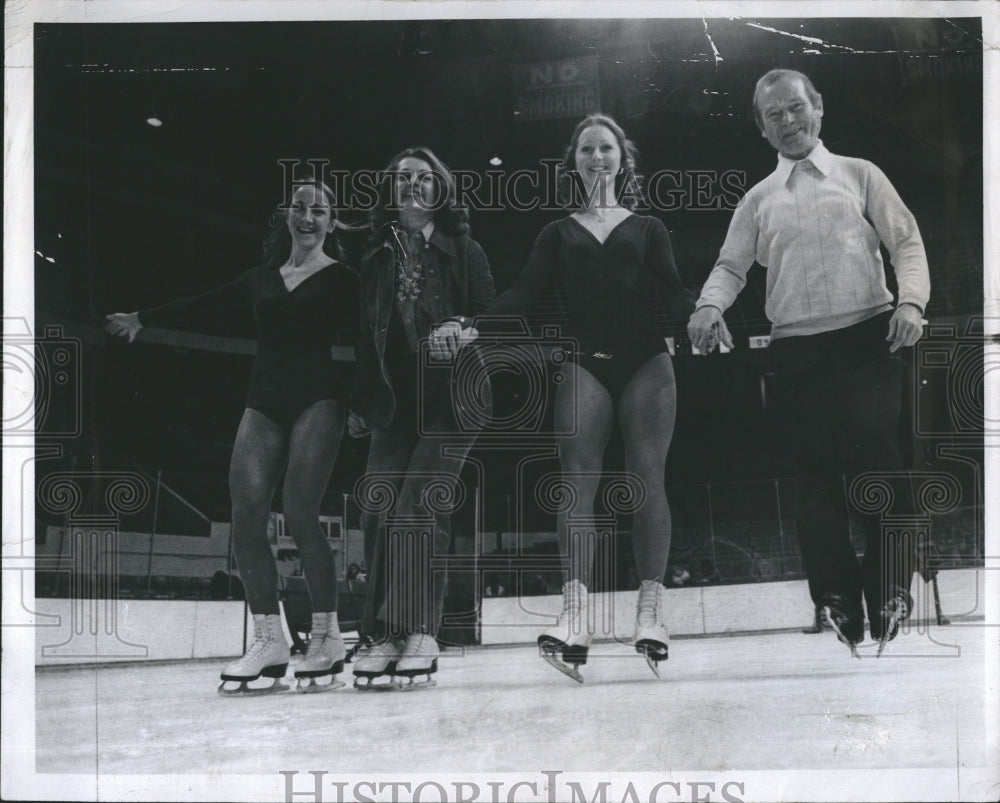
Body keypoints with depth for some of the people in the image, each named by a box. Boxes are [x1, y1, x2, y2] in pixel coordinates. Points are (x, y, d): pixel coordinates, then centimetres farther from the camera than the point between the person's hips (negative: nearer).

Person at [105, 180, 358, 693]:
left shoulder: (339, 279, 5)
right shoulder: (262, 279, 18)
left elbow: (359, 337, -4)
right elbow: (204, 305, 28)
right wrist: (144, 319, 38)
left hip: (317, 399, -4)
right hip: (265, 401, 5)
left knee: (299, 513, -18)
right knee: (246, 514, -11)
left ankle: (327, 635, -6)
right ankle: (268, 641, -7)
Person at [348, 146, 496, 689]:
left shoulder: (463, 252, 8)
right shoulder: (376, 260, 17)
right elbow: (367, 337, 17)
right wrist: (360, 403, 14)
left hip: (451, 403, -4)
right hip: (395, 405, 4)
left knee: (418, 505, -17)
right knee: (378, 510, -8)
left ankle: (419, 633, -16)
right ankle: (386, 635, -5)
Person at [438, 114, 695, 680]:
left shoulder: (648, 229, 16)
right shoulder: (560, 234, 17)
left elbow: (672, 295, 5)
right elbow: (522, 295, 6)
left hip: (646, 361, 0)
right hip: (586, 364, 0)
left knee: (648, 476, -8)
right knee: (578, 479, -15)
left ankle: (651, 608, -7)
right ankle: (575, 615, -25)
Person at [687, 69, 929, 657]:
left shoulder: (860, 176, 10)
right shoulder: (758, 201, 14)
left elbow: (906, 241, 5)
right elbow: (732, 265, 10)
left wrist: (911, 300, -12)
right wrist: (711, 304, -11)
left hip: (868, 337, -2)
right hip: (797, 345, 2)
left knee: (880, 461, -7)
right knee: (817, 472, 4)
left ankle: (890, 594, 4)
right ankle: (837, 602, 14)